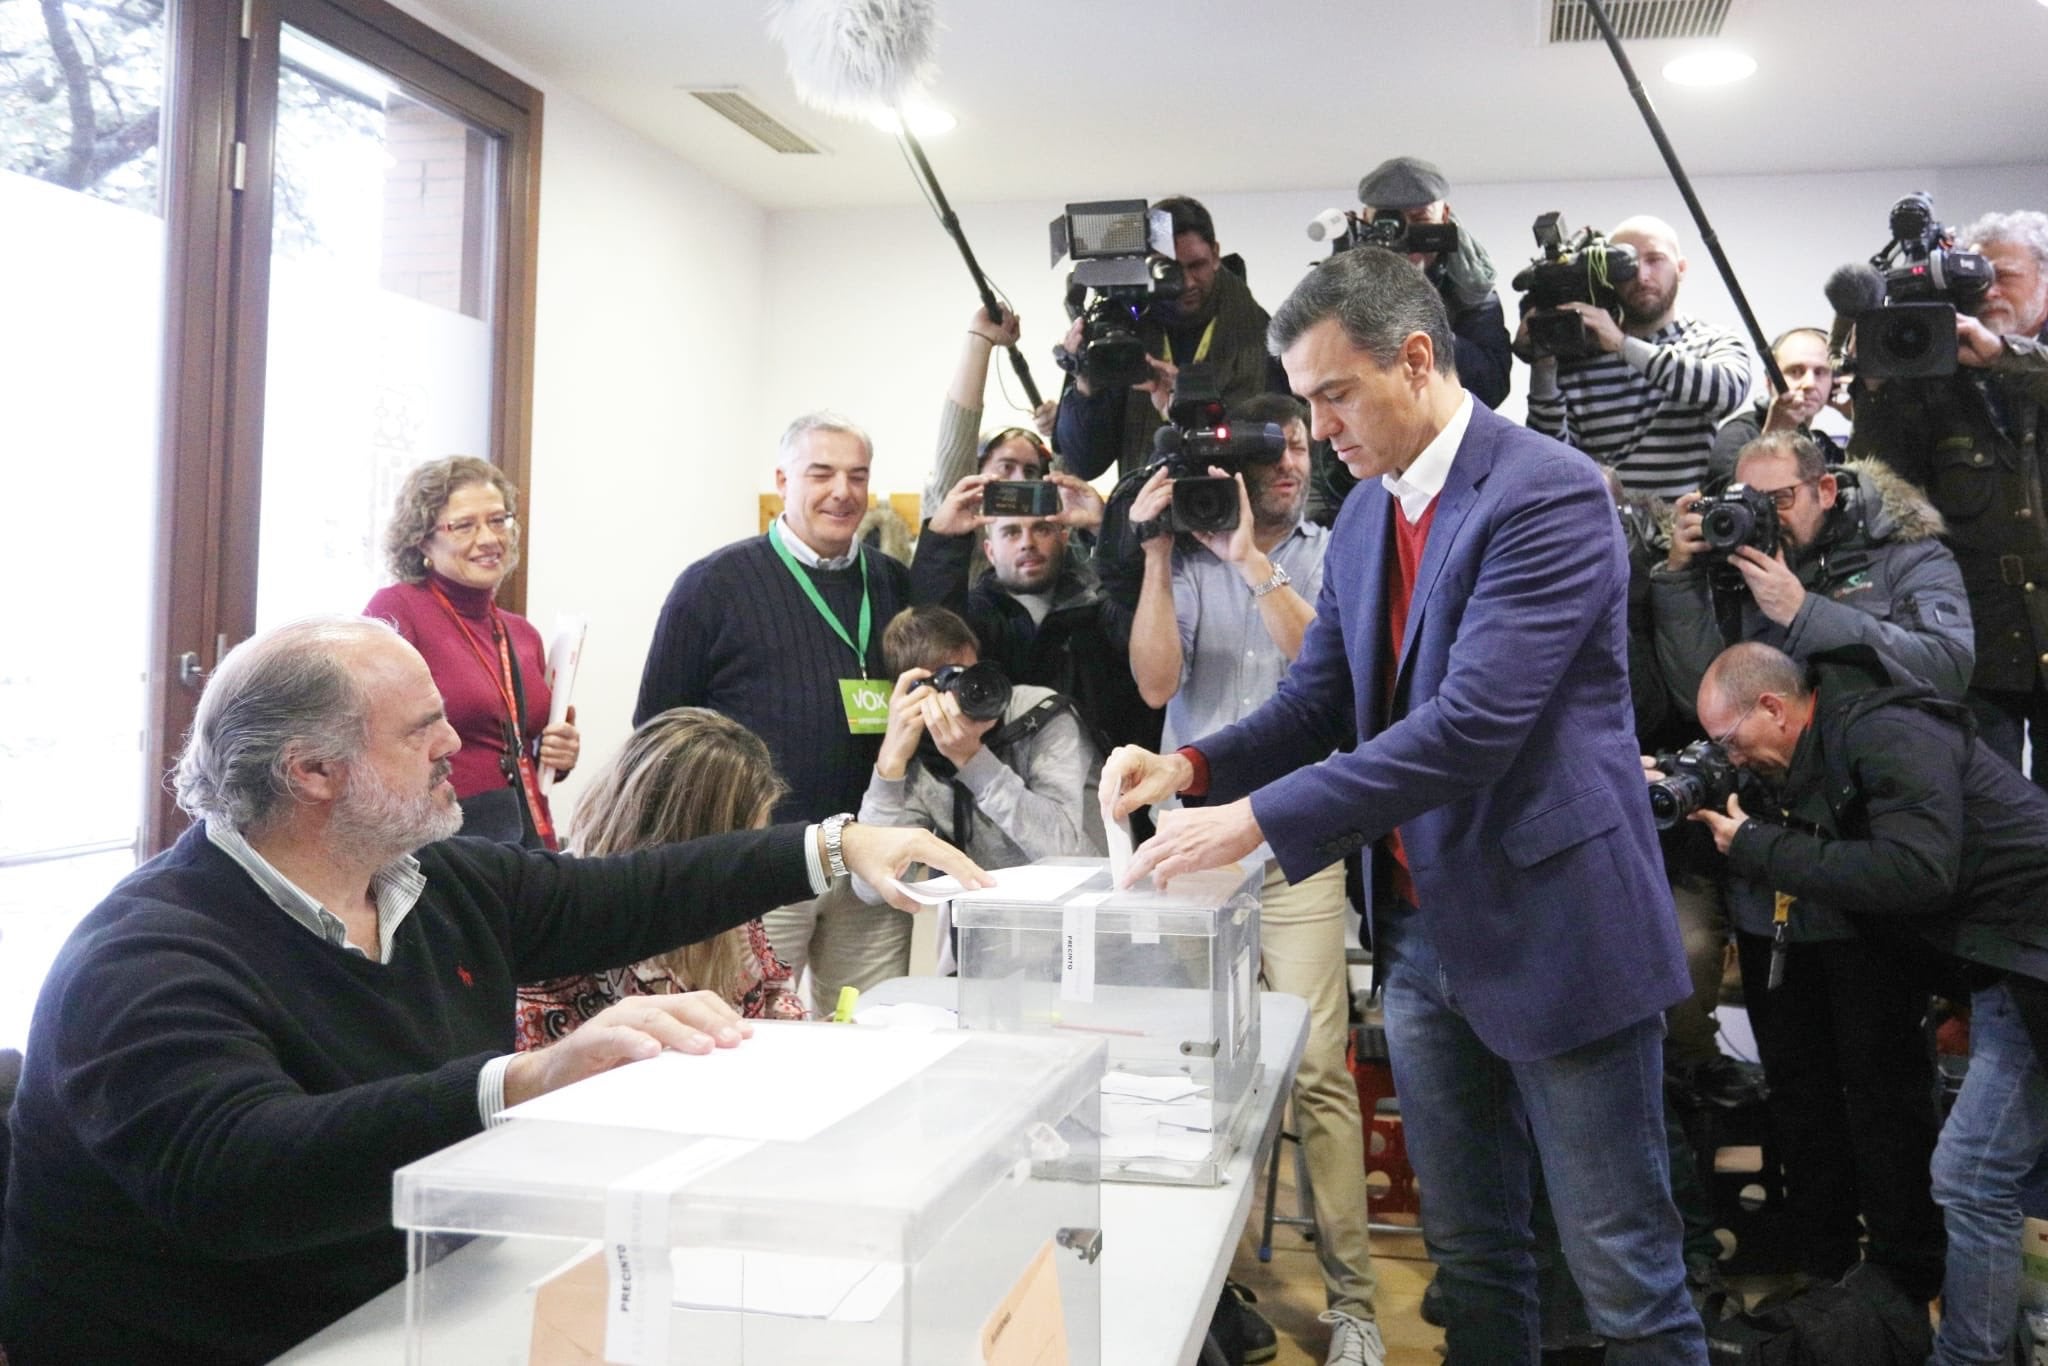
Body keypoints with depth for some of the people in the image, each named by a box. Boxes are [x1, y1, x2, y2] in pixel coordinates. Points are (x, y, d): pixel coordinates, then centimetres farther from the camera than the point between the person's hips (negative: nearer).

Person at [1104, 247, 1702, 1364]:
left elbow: (1474, 725, -26)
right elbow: (1317, 699, 10)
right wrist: (1192, 767, -9)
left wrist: (1257, 820, -27)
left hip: (1555, 927, -7)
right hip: (1423, 928, 7)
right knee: (1469, 1259, 18)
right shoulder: (1365, 513, 9)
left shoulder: (1547, 494, -17)